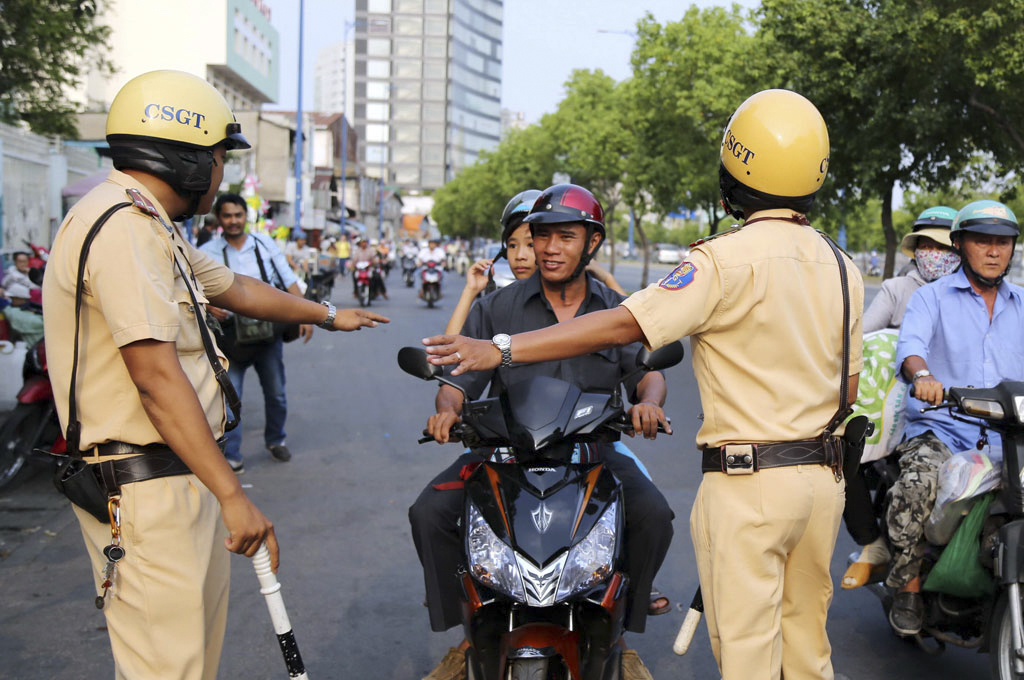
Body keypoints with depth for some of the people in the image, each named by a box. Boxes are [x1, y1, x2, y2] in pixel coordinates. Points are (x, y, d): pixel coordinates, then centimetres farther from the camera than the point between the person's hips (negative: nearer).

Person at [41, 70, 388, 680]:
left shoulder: (152, 228, 17)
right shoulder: (123, 226, -18)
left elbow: (235, 289, 32)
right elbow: (155, 373, -24)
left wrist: (328, 315, 44)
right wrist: (232, 494, -24)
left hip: (178, 479, 11)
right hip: (145, 488, -11)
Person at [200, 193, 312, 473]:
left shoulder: (265, 244, 6)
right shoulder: (207, 253, -1)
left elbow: (289, 281, 7)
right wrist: (209, 306, -25)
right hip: (231, 336, -2)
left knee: (276, 393, 13)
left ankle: (275, 440, 35)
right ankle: (230, 455, 2)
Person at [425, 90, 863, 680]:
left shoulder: (727, 260, -15)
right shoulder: (842, 267, 8)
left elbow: (622, 326, -21)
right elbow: (848, 389, 12)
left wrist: (501, 350, -20)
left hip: (749, 482, -7)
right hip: (827, 476, 7)